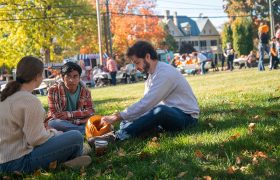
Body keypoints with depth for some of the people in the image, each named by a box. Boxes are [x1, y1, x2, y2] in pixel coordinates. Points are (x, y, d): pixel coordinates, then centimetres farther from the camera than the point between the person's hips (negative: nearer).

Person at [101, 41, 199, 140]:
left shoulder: (164, 73, -20)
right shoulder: (153, 73, 9)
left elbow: (146, 104, -25)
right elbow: (146, 103, 5)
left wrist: (117, 117, -23)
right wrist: (121, 116, -8)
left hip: (186, 116, -10)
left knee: (160, 111, -38)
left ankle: (120, 134, -33)